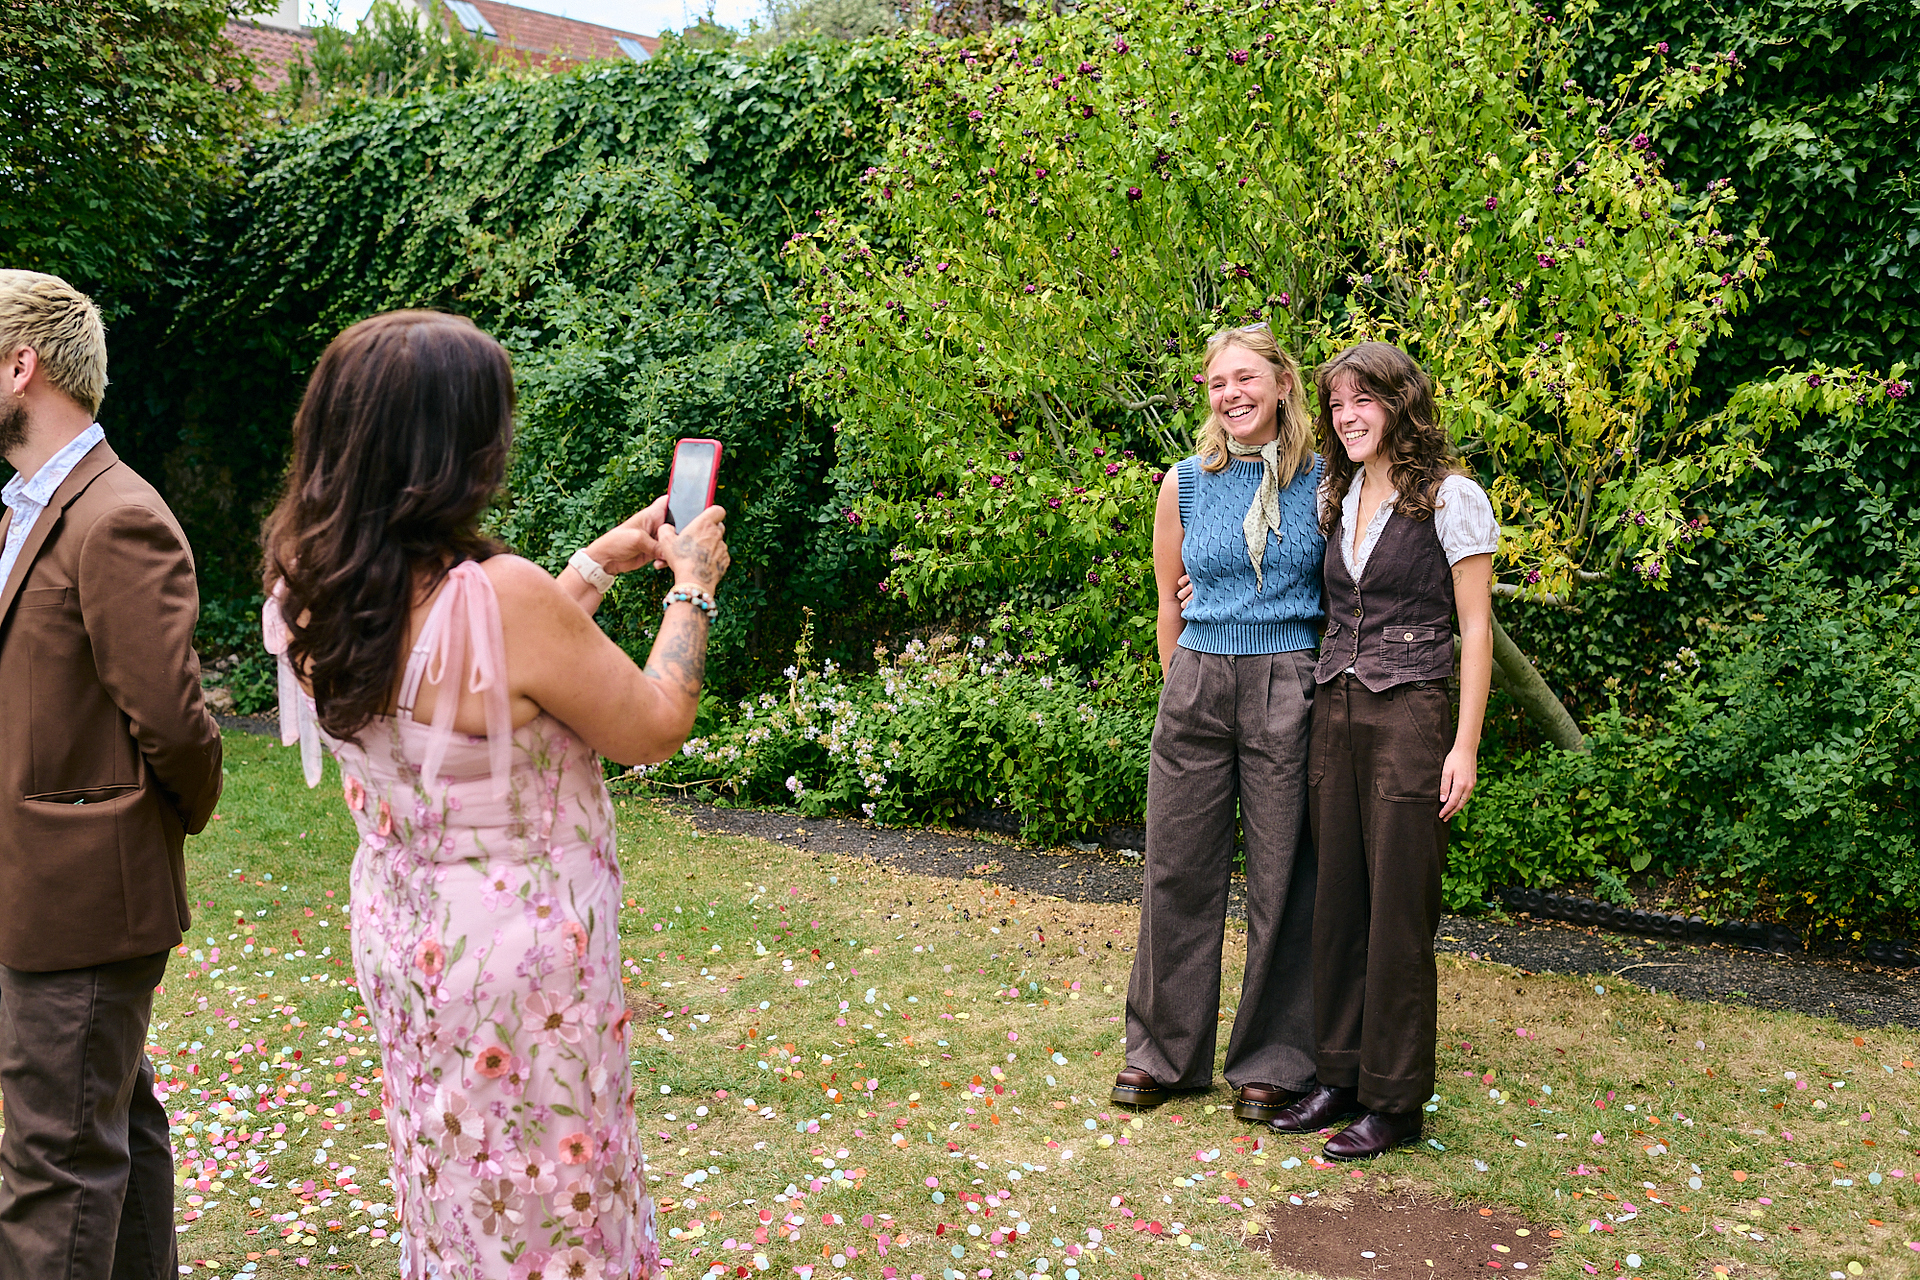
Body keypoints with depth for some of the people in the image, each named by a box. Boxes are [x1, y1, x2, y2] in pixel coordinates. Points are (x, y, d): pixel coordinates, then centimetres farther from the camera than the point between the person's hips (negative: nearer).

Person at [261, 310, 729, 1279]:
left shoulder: (313, 591, -6)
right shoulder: (503, 596, -29)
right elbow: (654, 730, -15)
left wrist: (597, 565, 14)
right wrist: (691, 588, -1)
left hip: (398, 934, 7)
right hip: (518, 950, -7)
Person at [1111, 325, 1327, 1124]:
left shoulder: (1324, 482, 1)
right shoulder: (1186, 484, 5)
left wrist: (1327, 690, 3)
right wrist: (1186, 689, 9)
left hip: (1289, 688, -2)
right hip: (1197, 682, 2)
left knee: (1282, 873, 4)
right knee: (1178, 868, 7)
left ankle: (1271, 1060, 20)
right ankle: (1163, 1050, 23)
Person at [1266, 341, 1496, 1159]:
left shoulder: (1452, 499, -4)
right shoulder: (1336, 500, 14)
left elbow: (1475, 628, -5)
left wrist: (1465, 745, -11)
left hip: (1409, 714, -6)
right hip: (1336, 713, 6)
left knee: (1399, 908, 0)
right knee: (1338, 900, 9)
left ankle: (1394, 1100, 11)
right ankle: (1340, 1074, 21)